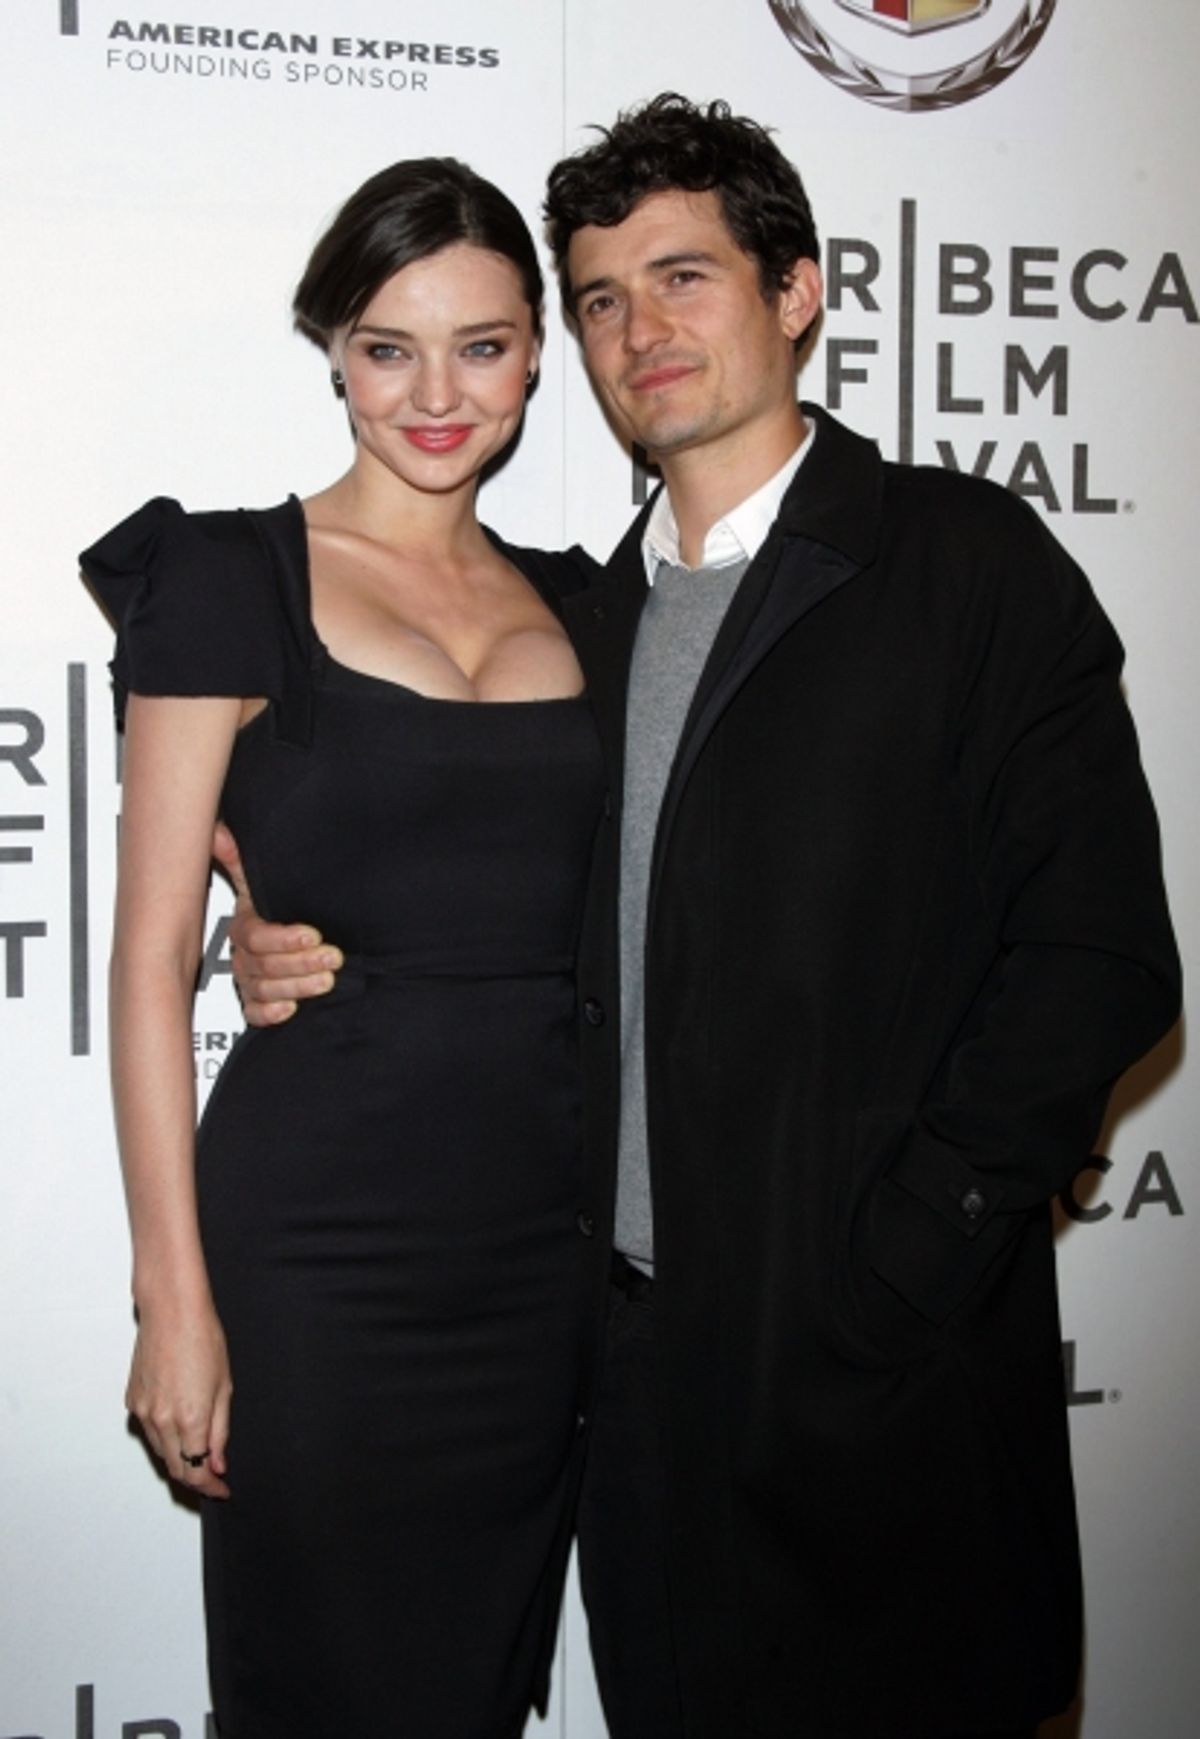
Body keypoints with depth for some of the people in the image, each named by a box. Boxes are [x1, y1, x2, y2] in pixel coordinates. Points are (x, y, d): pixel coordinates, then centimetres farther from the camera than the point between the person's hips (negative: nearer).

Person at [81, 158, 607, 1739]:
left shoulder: (571, 599, 10)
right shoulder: (234, 578, -4)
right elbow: (152, 958, -7)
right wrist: (175, 1295, -11)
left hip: (543, 1237, 5)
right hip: (318, 1238, -4)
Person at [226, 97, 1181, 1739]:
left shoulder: (967, 561, -5)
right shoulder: (596, 616, 13)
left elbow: (1094, 956, -11)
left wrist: (902, 1261, -16)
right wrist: (318, 961, 0)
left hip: (887, 1364, -5)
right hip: (648, 1355, 5)